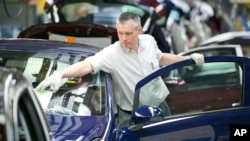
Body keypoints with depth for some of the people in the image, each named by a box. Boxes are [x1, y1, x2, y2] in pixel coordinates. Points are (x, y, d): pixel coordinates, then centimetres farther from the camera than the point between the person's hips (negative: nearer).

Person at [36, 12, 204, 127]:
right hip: (132, 116, -4)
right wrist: (60, 74, -52)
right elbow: (87, 65, -37)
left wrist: (188, 58, 12)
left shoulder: (149, 41, -6)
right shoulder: (112, 54, -23)